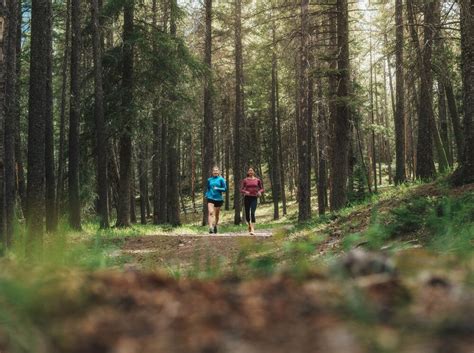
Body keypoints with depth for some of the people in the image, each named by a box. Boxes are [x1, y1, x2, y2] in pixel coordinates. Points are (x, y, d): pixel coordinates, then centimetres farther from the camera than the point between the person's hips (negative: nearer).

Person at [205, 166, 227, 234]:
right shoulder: (209, 180, 8)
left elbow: (225, 189, -5)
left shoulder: (221, 179, -1)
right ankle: (210, 227, -27)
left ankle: (215, 226, 36)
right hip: (210, 198, 0)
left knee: (216, 214, 12)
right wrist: (206, 194, 4)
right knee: (210, 212, -19)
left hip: (218, 199, 0)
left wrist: (217, 188, -17)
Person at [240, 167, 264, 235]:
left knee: (252, 213, -16)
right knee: (247, 213, 9)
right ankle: (249, 225, 39)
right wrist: (245, 192, -19)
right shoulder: (245, 180, 3)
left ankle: (252, 229, -21)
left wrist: (260, 192, -9)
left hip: (254, 198, -1)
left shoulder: (257, 180, 5)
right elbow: (241, 189, 1)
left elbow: (262, 188, 13)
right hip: (247, 198, 1)